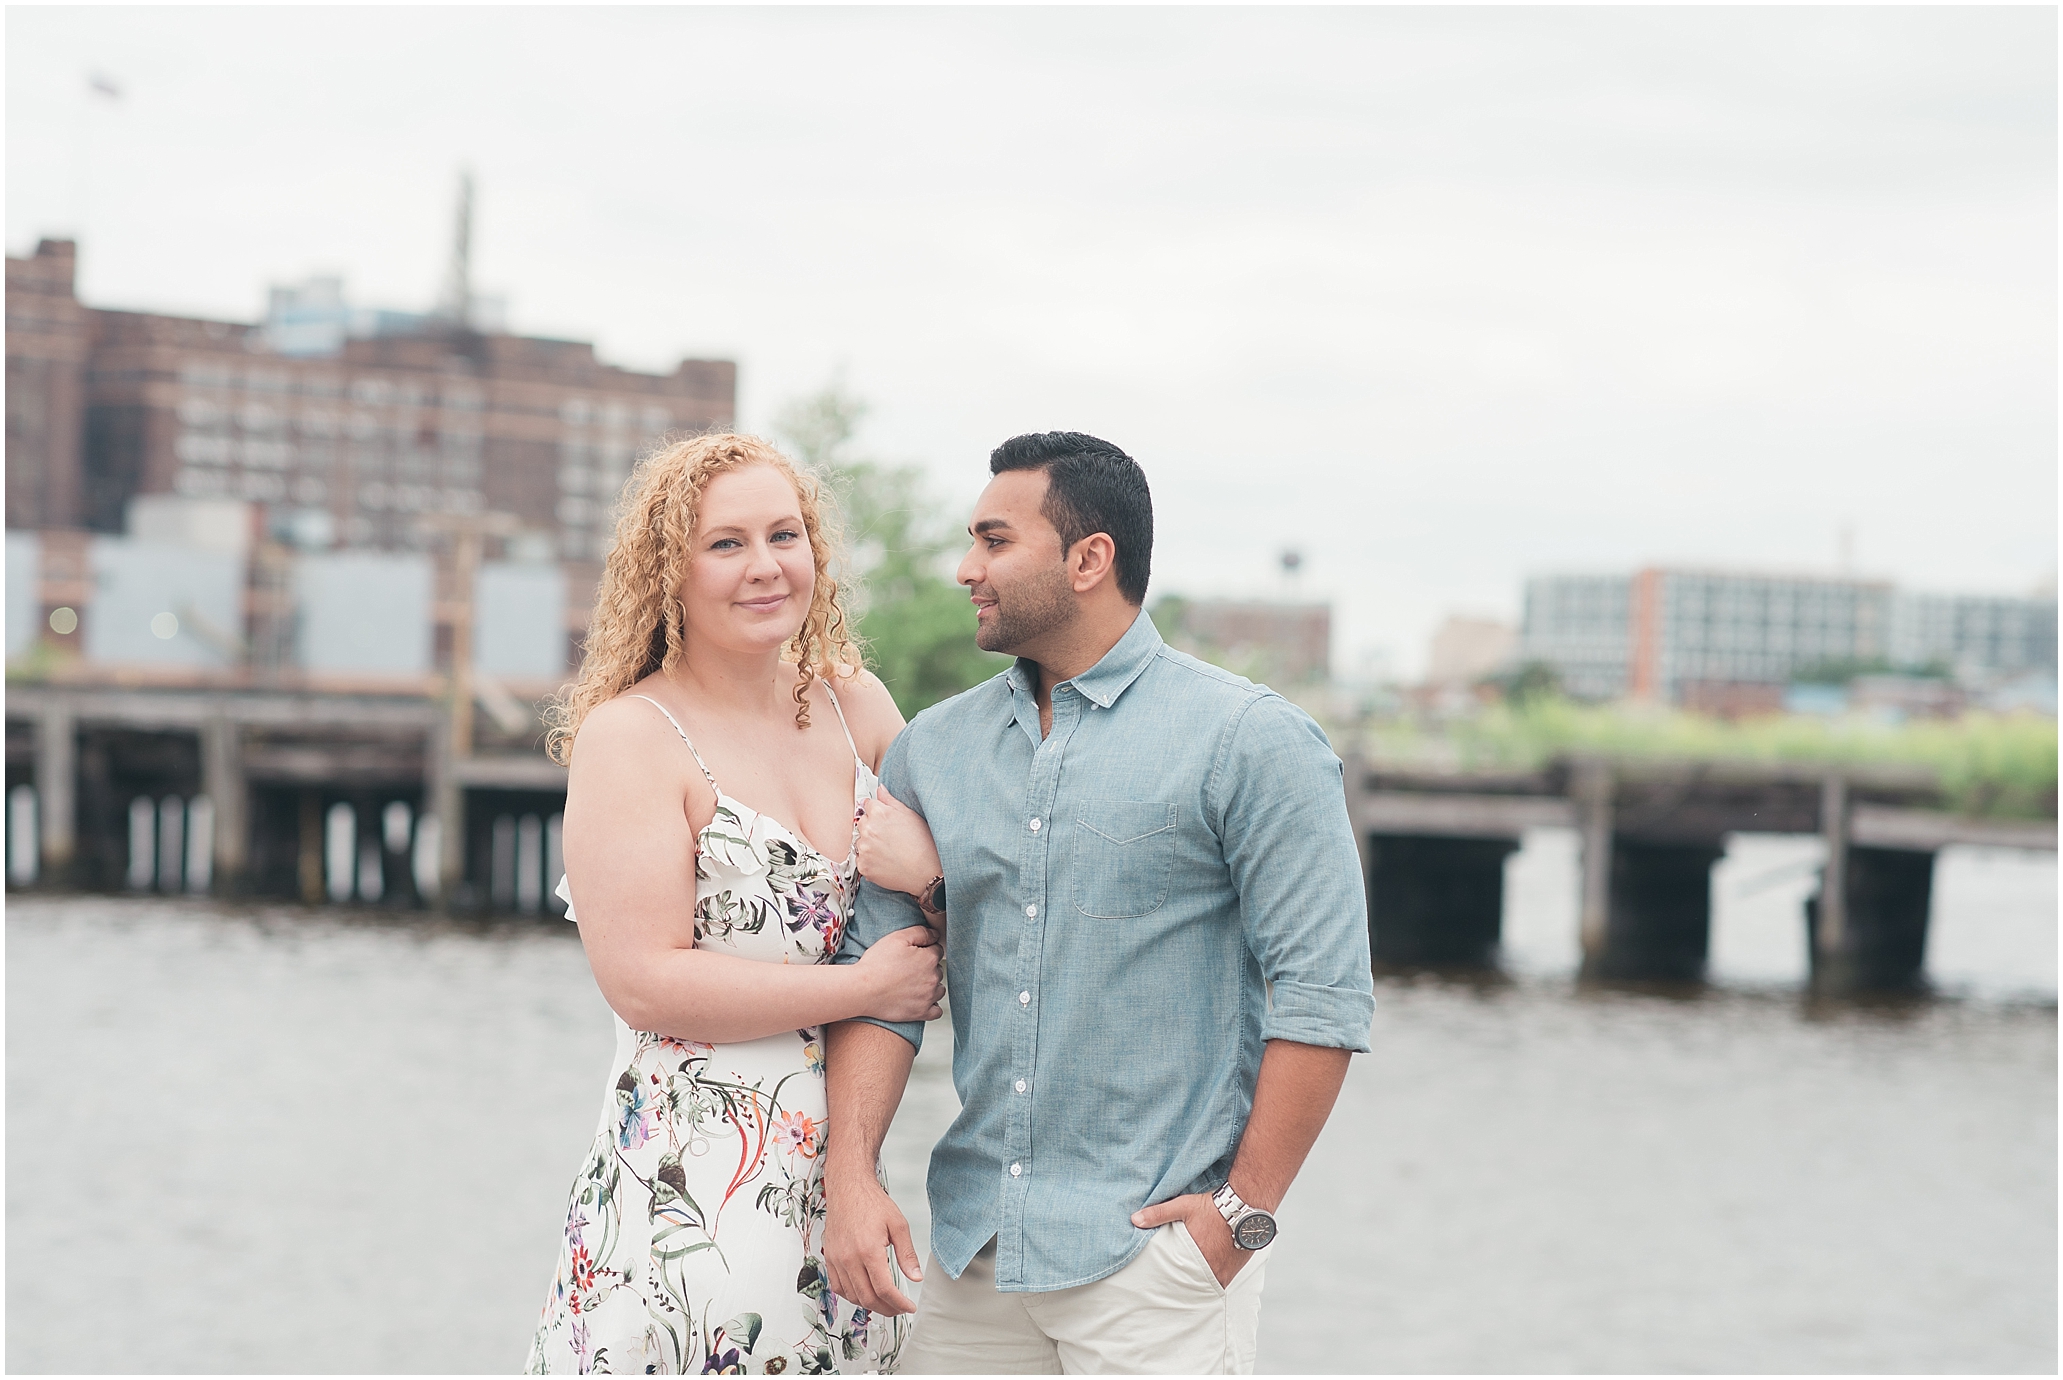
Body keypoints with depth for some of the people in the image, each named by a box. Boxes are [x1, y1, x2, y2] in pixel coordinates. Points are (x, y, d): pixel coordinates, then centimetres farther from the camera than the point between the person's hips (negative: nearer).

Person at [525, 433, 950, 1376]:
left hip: (839, 1182, 6)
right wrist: (865, 987, -12)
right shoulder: (630, 735, -8)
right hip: (688, 1192, -6)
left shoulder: (854, 706, 10)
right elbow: (644, 982, -15)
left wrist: (921, 850, -3)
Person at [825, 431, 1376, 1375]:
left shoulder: (1248, 740, -5)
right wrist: (850, 1177, -6)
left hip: (1153, 1252, -5)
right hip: (971, 1245, 5)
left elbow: (1322, 992, -9)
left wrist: (1244, 1212, -13)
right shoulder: (933, 749, 10)